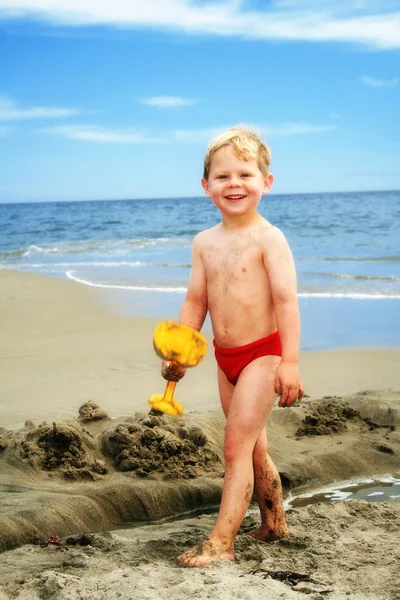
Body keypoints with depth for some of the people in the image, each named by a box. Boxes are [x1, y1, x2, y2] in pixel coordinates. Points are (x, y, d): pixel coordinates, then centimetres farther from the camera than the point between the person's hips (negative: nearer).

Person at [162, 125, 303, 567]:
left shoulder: (268, 238, -13)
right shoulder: (205, 243, 6)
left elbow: (286, 299, -18)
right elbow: (195, 301, 10)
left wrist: (289, 362, -23)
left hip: (262, 353, -7)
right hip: (225, 357, 7)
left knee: (237, 446, -9)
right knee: (253, 448, 17)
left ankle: (220, 542, -5)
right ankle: (274, 525, 34)